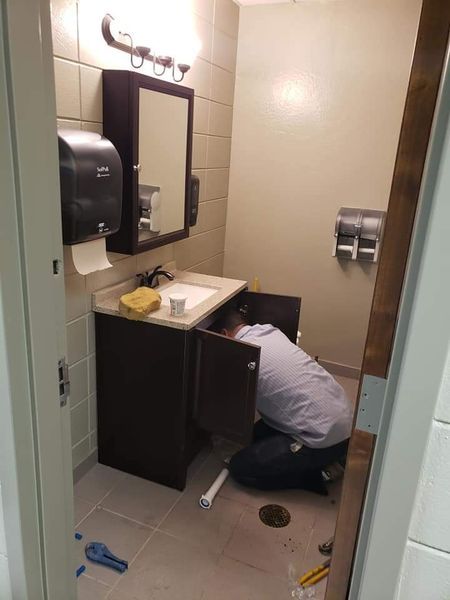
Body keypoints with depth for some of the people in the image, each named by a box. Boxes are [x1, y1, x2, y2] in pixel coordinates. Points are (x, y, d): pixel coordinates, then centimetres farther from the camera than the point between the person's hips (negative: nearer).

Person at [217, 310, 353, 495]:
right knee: (259, 434, 23)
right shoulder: (271, 330, 11)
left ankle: (318, 472, 1)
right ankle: (333, 455, 14)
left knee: (240, 467, 0)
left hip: (324, 436, -8)